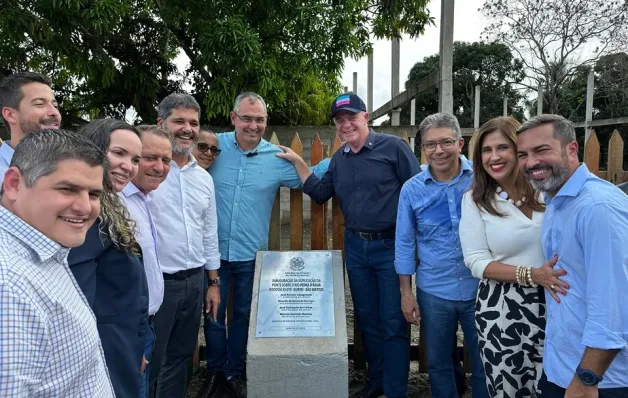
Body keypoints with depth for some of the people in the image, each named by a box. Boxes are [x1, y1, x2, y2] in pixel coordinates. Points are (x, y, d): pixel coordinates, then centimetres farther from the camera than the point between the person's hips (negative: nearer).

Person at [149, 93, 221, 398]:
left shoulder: (204, 177, 9)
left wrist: (213, 282, 14)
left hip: (194, 281, 6)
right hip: (155, 282, -6)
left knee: (180, 357, 20)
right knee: (150, 362, 10)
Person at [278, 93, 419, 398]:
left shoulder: (393, 147, -8)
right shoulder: (339, 158, 11)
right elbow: (320, 194, 14)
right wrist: (298, 163, 7)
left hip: (392, 246, -5)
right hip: (355, 247, 6)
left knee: (393, 324, 3)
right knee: (366, 319, 16)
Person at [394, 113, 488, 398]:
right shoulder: (412, 189, -4)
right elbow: (405, 243, 2)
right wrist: (406, 292, 1)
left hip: (480, 288, -1)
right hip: (433, 292, 1)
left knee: (485, 364, 15)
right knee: (438, 364, 18)